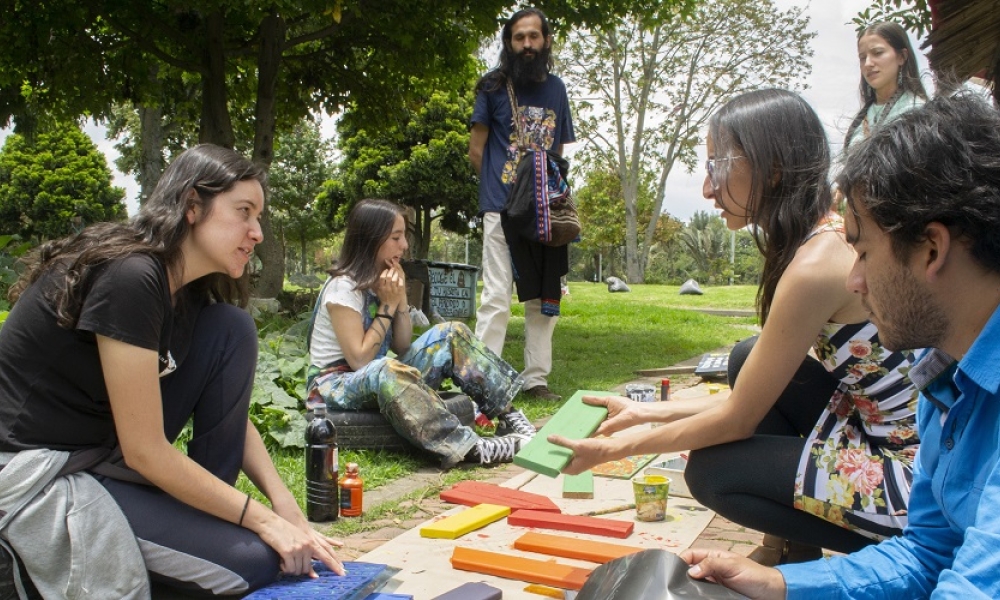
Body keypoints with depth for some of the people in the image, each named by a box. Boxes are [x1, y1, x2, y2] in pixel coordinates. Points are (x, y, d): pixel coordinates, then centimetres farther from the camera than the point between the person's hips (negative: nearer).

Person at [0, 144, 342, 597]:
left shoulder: (190, 292, 2)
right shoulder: (129, 278, -25)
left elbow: (233, 416, 5)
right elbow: (145, 451, -24)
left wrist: (288, 510, -8)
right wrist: (262, 519, -17)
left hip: (108, 451, 9)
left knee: (232, 331, -6)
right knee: (256, 558, -19)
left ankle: (203, 516, 2)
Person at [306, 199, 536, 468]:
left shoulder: (381, 280, 6)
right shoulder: (343, 286, -17)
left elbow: (402, 348, 2)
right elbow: (359, 359, -23)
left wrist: (400, 297, -9)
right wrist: (387, 305, -18)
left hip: (380, 376, 8)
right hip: (335, 383, -8)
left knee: (451, 334, -6)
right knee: (387, 370, -42)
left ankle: (509, 417, -13)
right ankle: (467, 447, -45)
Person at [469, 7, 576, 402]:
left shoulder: (556, 89, 12)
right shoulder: (494, 87, 0)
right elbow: (476, 150, 2)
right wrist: (500, 187, 3)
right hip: (502, 209, -4)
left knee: (544, 299, 8)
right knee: (496, 298, -7)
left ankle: (536, 379, 17)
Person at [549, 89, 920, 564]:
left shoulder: (815, 265, -25)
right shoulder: (833, 233, 4)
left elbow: (737, 419, -16)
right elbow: (754, 396, 9)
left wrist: (612, 450, -6)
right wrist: (646, 411, 11)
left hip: (911, 478, -9)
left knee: (711, 471, -4)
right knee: (749, 360, 9)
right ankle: (786, 547, 15)